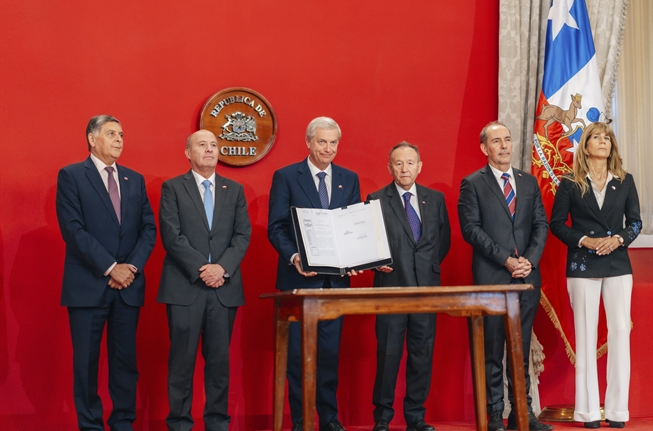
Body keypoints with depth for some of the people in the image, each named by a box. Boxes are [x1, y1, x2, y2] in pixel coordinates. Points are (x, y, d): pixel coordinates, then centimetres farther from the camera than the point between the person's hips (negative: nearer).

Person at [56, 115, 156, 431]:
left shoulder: (135, 179, 14)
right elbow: (73, 229, -10)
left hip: (129, 285, 4)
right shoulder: (71, 176, -1)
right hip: (88, 284, -4)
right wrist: (110, 268, -14)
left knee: (126, 357, 6)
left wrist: (132, 267, -7)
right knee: (86, 358, 2)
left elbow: (149, 228, 9)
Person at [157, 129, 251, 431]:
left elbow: (243, 235, 6)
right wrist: (200, 269, -13)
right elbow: (171, 236, -5)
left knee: (220, 357, 4)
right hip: (185, 285, -3)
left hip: (225, 286, 3)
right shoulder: (172, 188, 4)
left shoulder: (235, 190, 14)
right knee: (182, 357, -1)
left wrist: (223, 267, -9)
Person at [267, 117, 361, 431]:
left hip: (336, 278, 3)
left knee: (330, 351, 7)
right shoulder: (286, 177, 0)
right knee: (298, 351, 2)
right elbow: (276, 227, -4)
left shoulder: (349, 179, 10)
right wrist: (293, 257, -19)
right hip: (299, 278, -3)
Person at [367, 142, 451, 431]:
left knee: (423, 353, 5)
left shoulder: (435, 199, 12)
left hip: (426, 285, 3)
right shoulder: (376, 200, 3)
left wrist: (432, 264, 6)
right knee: (388, 353, -1)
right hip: (391, 285, -3)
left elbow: (444, 237, 17)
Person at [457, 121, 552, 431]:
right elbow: (471, 229, -7)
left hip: (527, 277, 4)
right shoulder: (472, 184, 1)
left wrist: (530, 260, -6)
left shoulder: (529, 182, 14)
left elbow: (541, 224, 10)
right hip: (491, 278, -4)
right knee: (493, 350, 0)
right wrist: (506, 260, -13)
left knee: (521, 349, 7)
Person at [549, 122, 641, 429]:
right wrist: (584, 240, -14)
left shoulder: (625, 181, 8)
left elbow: (635, 221, 7)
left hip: (618, 265, 2)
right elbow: (556, 223, 0)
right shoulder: (570, 183, 1)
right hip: (583, 266, -2)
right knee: (586, 334, 0)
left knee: (620, 331, -2)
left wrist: (618, 239, -11)